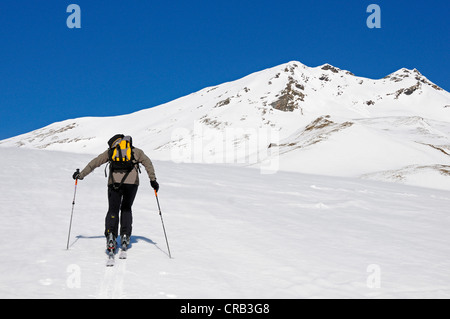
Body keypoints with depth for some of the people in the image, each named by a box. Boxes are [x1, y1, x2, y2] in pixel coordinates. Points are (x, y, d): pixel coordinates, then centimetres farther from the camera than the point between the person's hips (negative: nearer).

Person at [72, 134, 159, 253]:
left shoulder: (110, 151, 22)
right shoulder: (136, 151, 22)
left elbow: (94, 163, 22)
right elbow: (148, 163, 10)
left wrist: (81, 175, 30)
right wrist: (153, 180, 6)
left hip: (114, 182, 0)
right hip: (132, 182, 0)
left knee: (113, 209, 6)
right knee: (126, 209, 17)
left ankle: (111, 235, -16)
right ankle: (125, 236, 5)